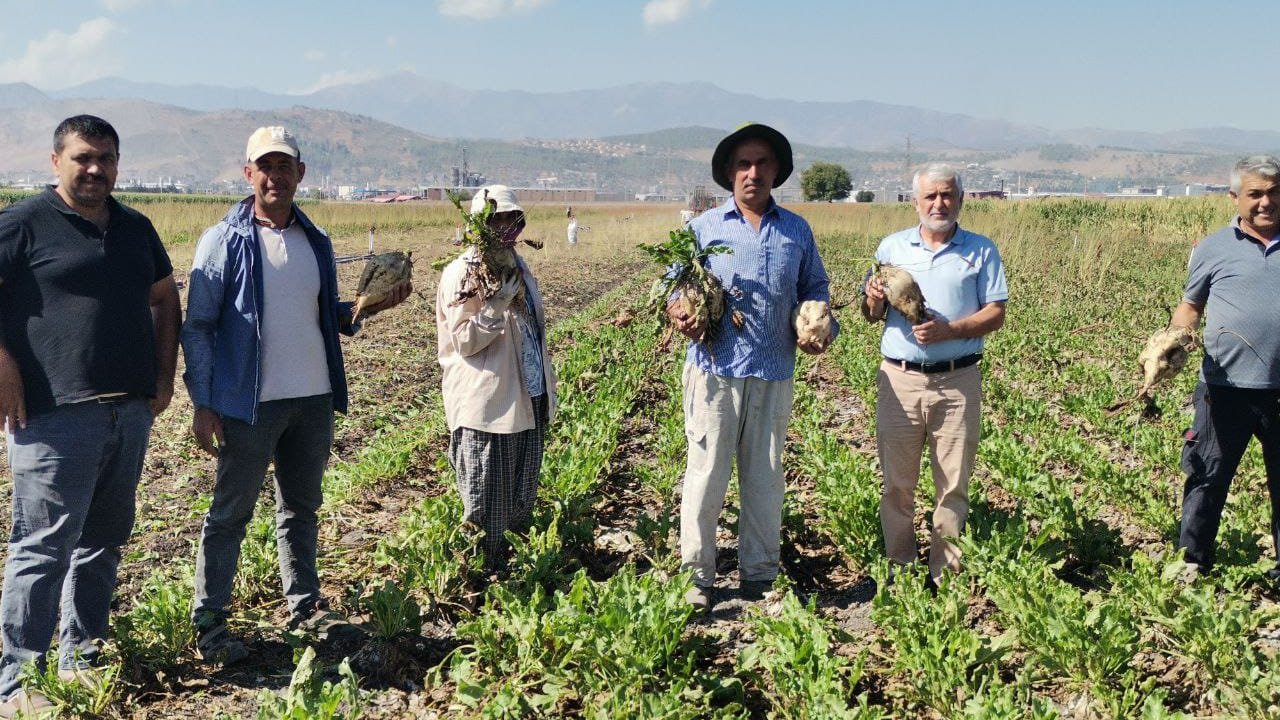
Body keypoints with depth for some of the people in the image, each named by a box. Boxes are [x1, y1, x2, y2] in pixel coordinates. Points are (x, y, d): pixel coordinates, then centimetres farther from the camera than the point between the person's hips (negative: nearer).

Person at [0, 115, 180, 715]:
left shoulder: (135, 229, 15)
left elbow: (164, 299, 24)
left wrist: (164, 375, 15)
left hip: (130, 412, 7)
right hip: (55, 416, -6)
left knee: (105, 539, 14)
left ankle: (82, 656, 27)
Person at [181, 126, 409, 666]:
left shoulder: (317, 242, 10)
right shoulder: (223, 241, -6)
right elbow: (198, 329, -6)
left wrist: (371, 305, -2)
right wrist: (202, 405, -11)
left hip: (314, 399, 5)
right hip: (250, 403, -5)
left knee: (301, 508, 16)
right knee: (230, 513, 3)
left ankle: (304, 605, 28)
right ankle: (208, 624, 12)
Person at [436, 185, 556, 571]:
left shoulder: (518, 267, 14)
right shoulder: (462, 273, -11)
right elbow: (464, 341, -15)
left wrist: (548, 388, 20)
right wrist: (497, 304, -26)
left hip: (529, 403, 8)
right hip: (487, 407, -8)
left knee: (523, 501, 16)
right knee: (486, 510, 0)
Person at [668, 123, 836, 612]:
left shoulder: (797, 231, 12)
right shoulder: (702, 227, 5)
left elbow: (815, 288, 21)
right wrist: (679, 316, -14)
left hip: (774, 374, 3)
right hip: (716, 370, -2)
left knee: (765, 478, 10)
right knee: (706, 474, -1)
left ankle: (759, 573, 22)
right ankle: (697, 574, 11)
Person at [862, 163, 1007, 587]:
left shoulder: (981, 251, 7)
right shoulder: (892, 247, 11)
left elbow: (996, 314, 1)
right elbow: (871, 314, 13)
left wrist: (949, 330, -15)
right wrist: (874, 302, -11)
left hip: (958, 382, -1)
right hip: (900, 380, 1)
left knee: (954, 485, 4)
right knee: (897, 482, 4)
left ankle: (946, 574, 13)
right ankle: (898, 568, 15)